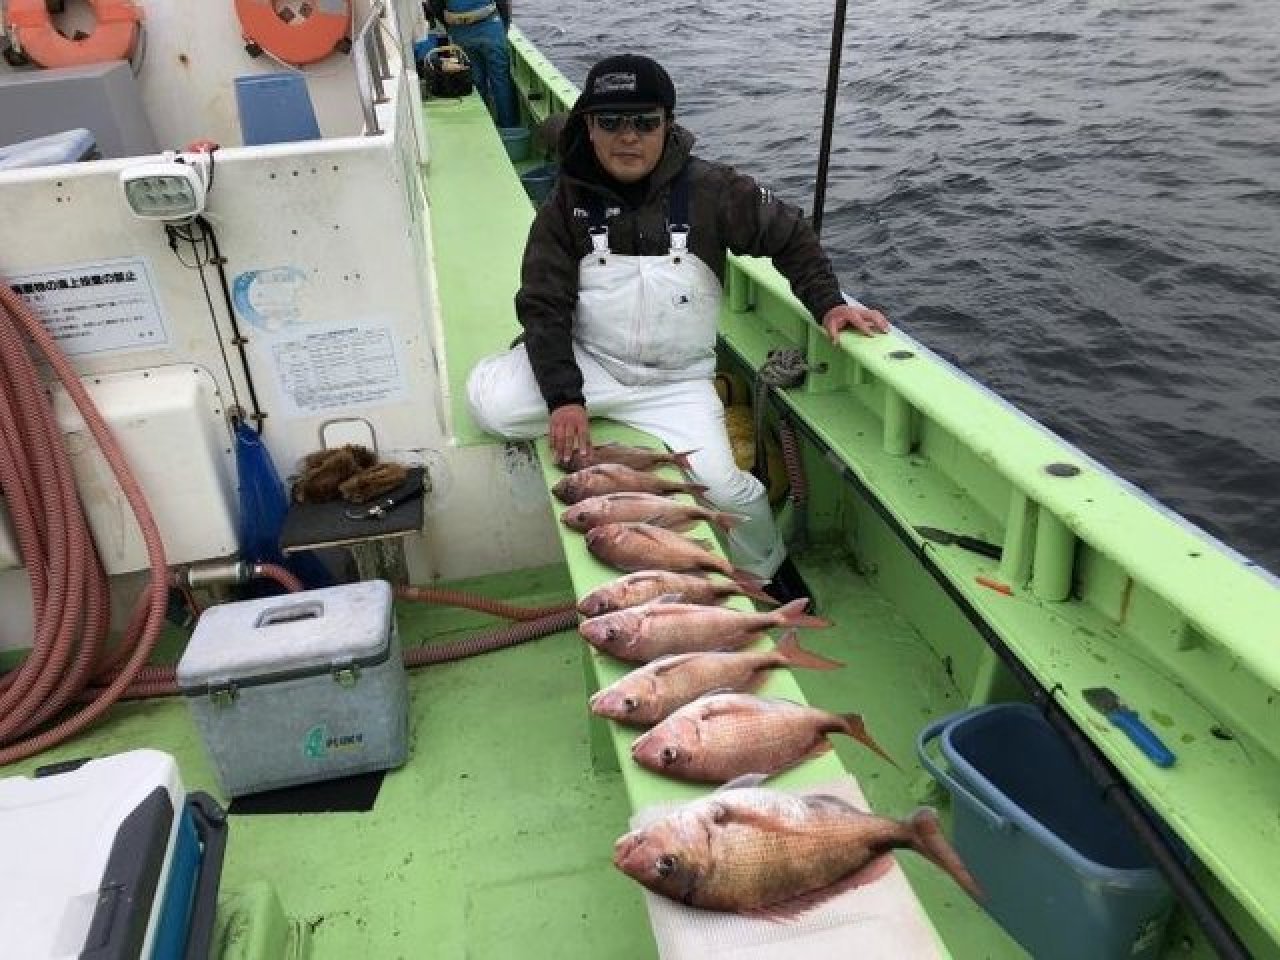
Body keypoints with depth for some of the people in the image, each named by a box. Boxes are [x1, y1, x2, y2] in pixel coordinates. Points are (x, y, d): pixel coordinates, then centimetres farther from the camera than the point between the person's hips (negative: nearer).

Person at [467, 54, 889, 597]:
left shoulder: (709, 190, -7)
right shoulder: (568, 204, -5)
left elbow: (789, 235, 5)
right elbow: (543, 304, -9)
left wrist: (826, 303, -8)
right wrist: (563, 397, -22)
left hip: (676, 383, -1)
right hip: (587, 362, 1)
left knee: (724, 489, -18)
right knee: (490, 401, -24)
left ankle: (766, 571, 18)